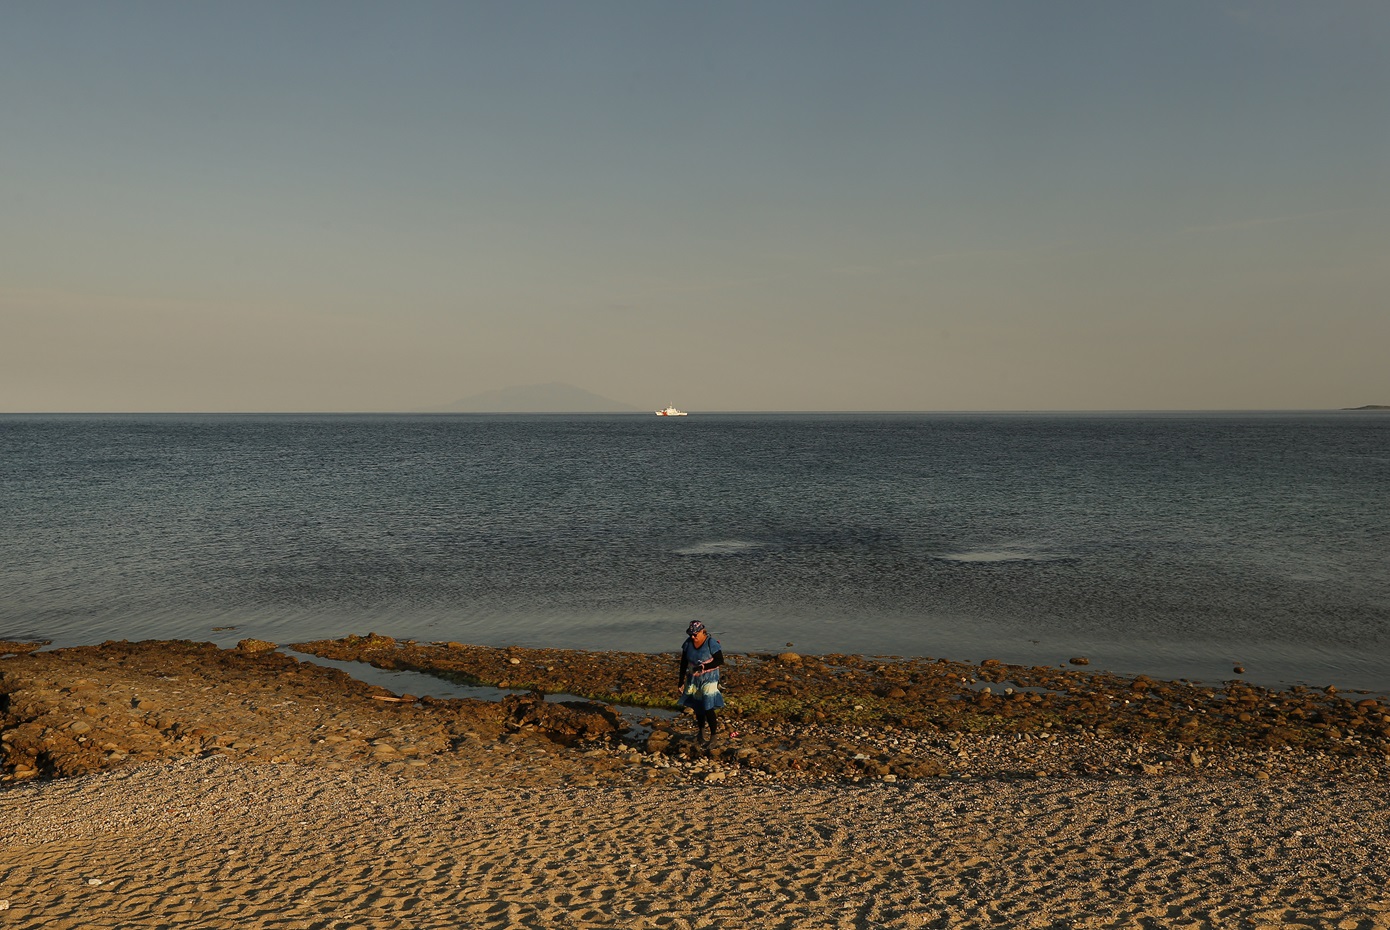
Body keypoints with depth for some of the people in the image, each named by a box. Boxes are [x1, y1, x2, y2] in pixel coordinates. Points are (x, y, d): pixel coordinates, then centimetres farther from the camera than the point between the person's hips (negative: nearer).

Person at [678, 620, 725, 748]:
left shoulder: (711, 643, -18)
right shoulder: (688, 643, -3)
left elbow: (720, 661, -17)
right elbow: (683, 663, 4)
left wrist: (704, 667, -26)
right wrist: (681, 681, 5)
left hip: (709, 679, -5)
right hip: (693, 679, 5)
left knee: (708, 708, -12)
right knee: (698, 707, 16)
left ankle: (714, 735, 2)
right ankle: (701, 732, 34)